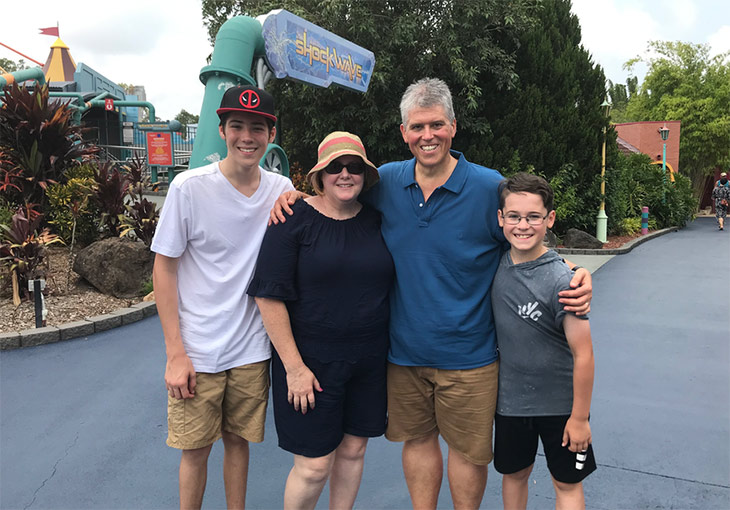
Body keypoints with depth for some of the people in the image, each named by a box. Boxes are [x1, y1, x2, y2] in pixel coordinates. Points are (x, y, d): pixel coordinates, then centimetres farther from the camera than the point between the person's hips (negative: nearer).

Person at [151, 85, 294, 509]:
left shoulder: (281, 190, -2)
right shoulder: (189, 187, -12)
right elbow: (164, 270, -7)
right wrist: (176, 354, -10)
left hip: (253, 350, 3)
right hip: (197, 351, -2)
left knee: (238, 439, 17)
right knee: (196, 448, 9)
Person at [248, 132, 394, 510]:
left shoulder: (376, 221, 4)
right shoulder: (294, 220, -10)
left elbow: (392, 285, 14)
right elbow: (270, 297, -12)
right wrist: (294, 366, -14)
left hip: (369, 360, 5)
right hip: (311, 361, -4)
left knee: (353, 449, 16)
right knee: (314, 465, 2)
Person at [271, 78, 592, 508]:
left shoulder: (490, 187, -11)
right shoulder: (386, 182, -2)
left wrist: (573, 280, -20)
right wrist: (296, 196, -3)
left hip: (467, 354, -3)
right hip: (404, 348, 3)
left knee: (467, 449, 13)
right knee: (417, 440, 19)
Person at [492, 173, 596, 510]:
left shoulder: (561, 281, -23)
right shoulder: (497, 264, -7)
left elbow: (583, 354, -19)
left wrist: (579, 417, -13)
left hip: (559, 404, -4)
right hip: (510, 399, 4)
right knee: (513, 473, 22)